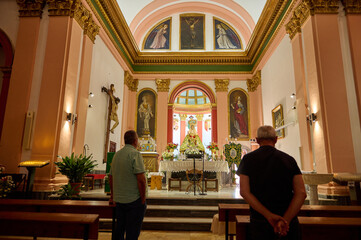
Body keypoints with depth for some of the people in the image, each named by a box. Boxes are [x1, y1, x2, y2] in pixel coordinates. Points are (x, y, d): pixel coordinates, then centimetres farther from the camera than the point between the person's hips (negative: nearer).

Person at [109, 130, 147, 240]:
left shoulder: (116, 154, 9)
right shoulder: (135, 154, -14)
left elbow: (111, 178, 17)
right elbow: (141, 179, -22)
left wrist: (112, 196, 28)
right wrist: (143, 199, -11)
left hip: (118, 200, 7)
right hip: (134, 200, -7)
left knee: (119, 229, 20)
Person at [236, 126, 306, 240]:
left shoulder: (248, 159, -2)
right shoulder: (289, 160, 2)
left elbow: (244, 192, -12)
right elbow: (301, 193, -8)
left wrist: (268, 216, -14)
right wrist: (285, 220, -14)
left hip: (259, 222, -1)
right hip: (289, 223, 1)